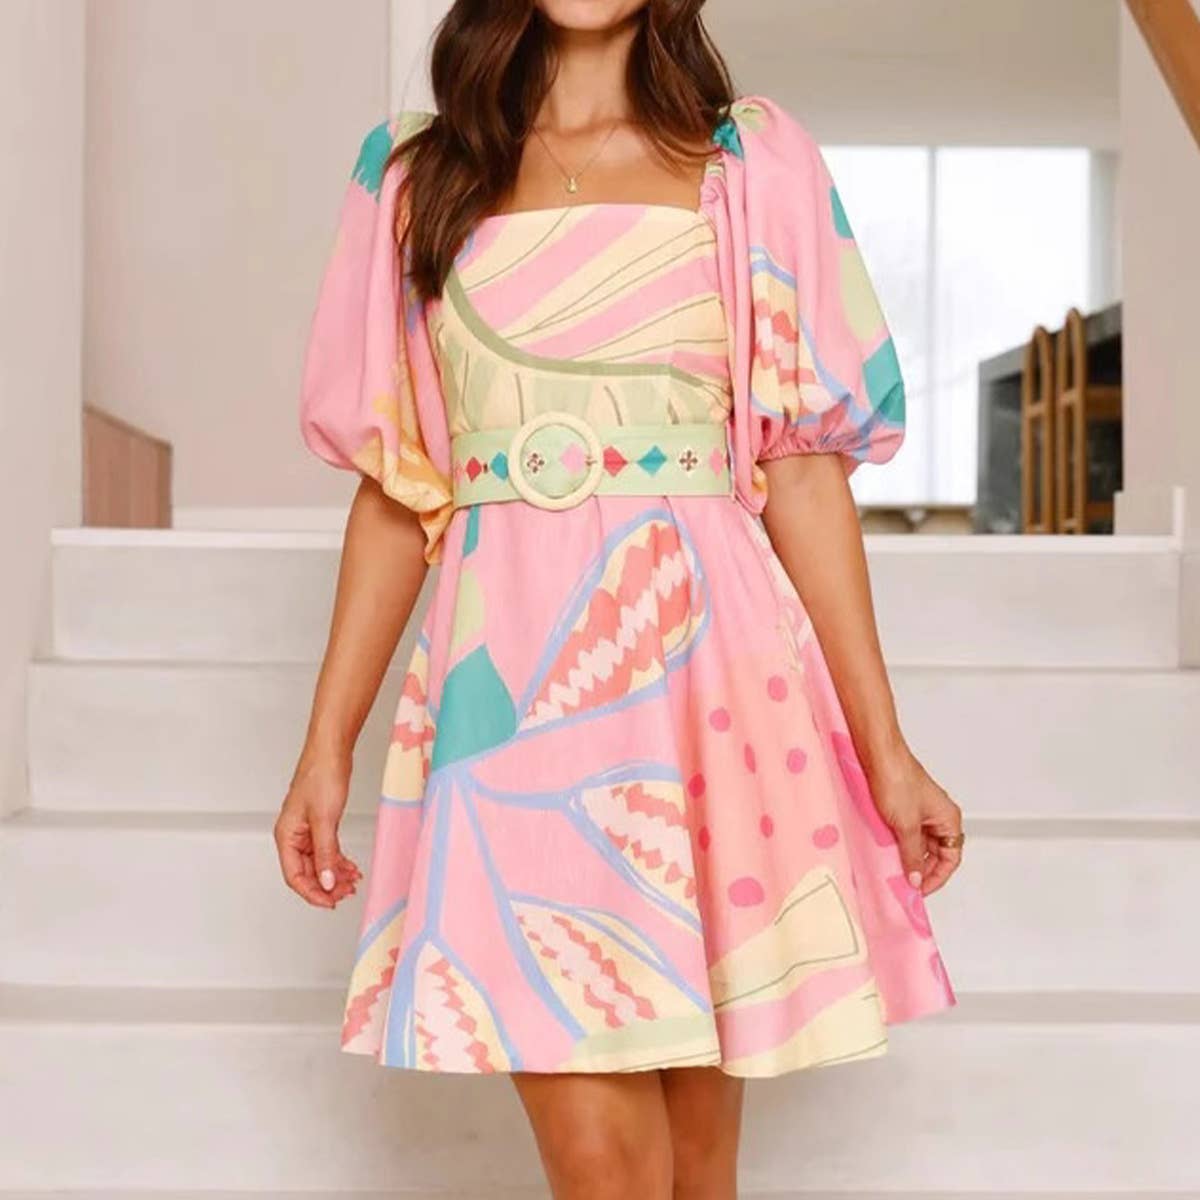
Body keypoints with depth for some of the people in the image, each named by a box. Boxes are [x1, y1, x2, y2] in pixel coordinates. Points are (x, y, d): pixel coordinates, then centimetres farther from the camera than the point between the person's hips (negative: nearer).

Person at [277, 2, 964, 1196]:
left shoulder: (754, 164, 8)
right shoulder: (415, 176, 11)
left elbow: (806, 472, 3)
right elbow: (396, 488, 10)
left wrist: (885, 750, 0)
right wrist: (327, 744, 7)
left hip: (705, 670, 0)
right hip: (513, 685, 0)